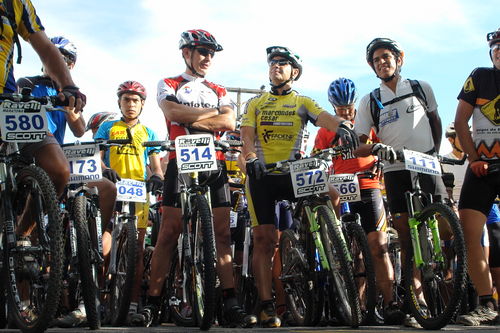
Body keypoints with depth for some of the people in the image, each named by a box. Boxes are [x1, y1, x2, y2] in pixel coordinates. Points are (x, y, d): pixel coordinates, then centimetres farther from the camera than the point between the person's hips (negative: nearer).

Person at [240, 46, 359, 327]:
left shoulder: (302, 102, 13)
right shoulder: (256, 104, 17)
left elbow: (323, 117, -8)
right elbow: (247, 135, 3)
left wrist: (341, 124, -31)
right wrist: (250, 157, -19)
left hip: (293, 172, 0)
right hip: (262, 173, 0)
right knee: (264, 238, -7)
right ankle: (267, 305, -6)